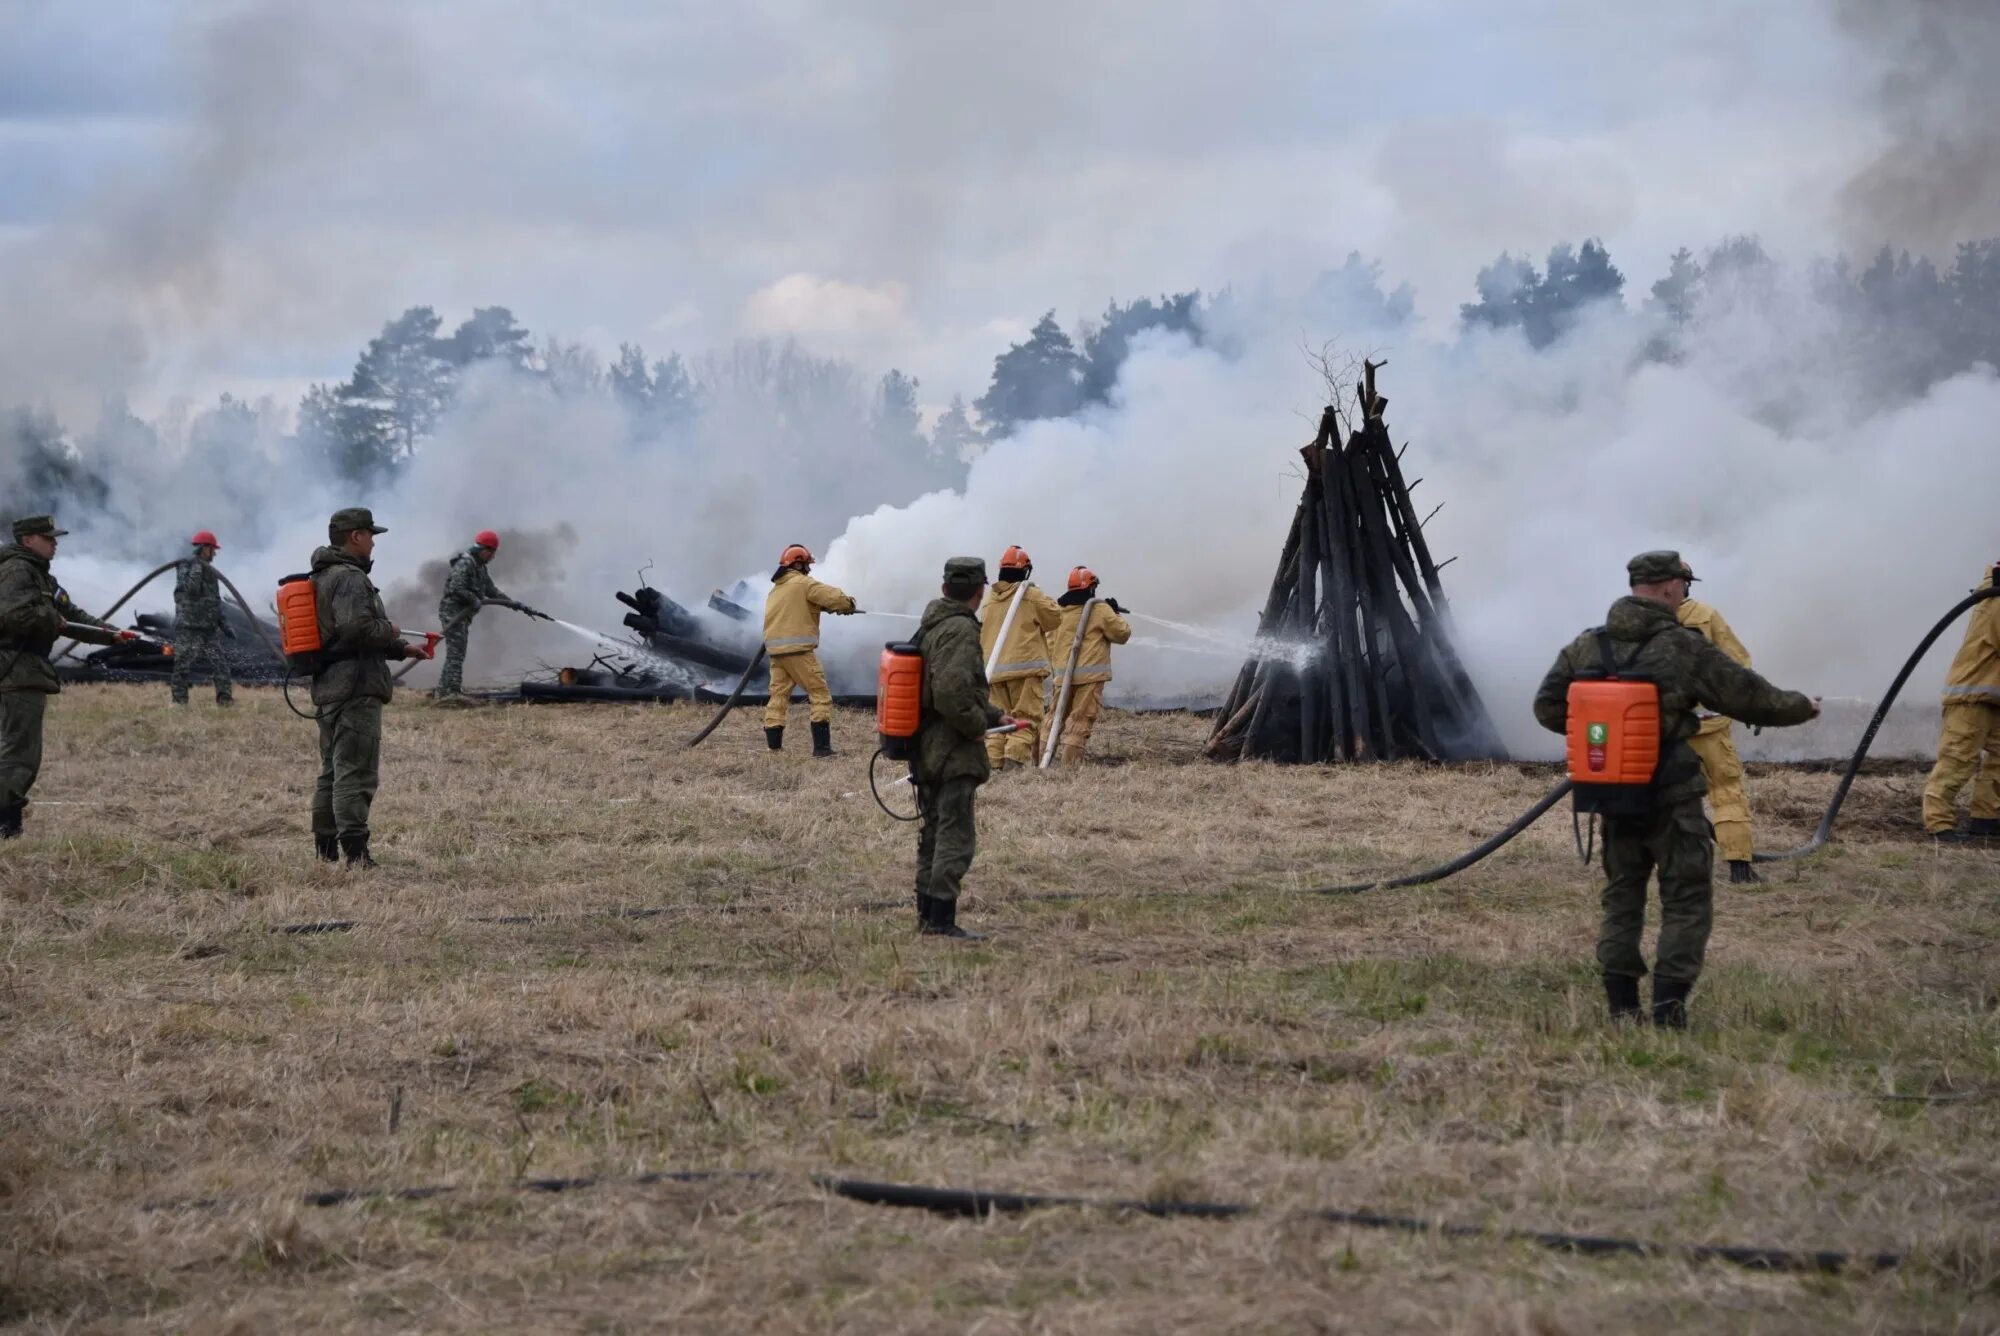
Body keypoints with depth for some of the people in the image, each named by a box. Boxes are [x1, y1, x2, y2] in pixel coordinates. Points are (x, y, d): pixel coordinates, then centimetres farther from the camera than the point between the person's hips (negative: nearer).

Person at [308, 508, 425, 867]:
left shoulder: (323, 577, 19)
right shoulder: (350, 578, -14)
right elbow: (356, 628, -27)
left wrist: (401, 649, 20)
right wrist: (390, 632, -8)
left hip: (327, 686, 10)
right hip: (355, 687, -10)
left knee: (332, 771, 16)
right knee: (356, 771, -11)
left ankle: (325, 848, 20)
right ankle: (354, 850, -15)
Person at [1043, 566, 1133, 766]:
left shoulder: (1058, 609, 10)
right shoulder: (1100, 610, -6)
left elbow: (1051, 645, 16)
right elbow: (1122, 633, 2)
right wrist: (1117, 614, 18)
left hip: (1062, 674, 5)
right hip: (1090, 676, -5)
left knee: (1055, 717, 13)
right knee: (1081, 719, -4)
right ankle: (1069, 760, -11)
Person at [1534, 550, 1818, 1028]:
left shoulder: (1585, 646, 1)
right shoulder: (1685, 648, -11)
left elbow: (1548, 708, 5)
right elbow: (1750, 697, -4)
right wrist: (1802, 707, 14)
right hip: (1672, 800, -5)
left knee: (1621, 900, 16)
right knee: (1686, 902, 4)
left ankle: (1621, 1007, 13)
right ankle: (1668, 1006, -6)